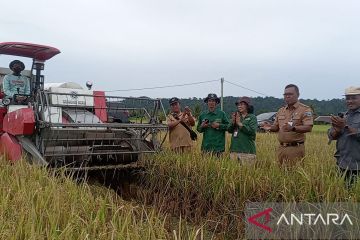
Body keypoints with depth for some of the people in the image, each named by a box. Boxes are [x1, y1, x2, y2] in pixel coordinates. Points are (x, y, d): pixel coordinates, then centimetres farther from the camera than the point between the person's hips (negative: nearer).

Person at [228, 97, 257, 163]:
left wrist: (240, 124, -12)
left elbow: (252, 131, -13)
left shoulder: (252, 117, 1)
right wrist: (233, 122, -9)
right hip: (234, 150, 4)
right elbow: (229, 130, 10)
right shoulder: (236, 116, 15)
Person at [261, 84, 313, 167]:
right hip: (281, 148, 6)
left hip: (296, 148, -5)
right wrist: (270, 127, -4)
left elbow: (308, 127, -15)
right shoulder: (281, 111, 16)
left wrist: (293, 128, -30)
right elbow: (276, 127, 20)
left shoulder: (305, 109, -3)